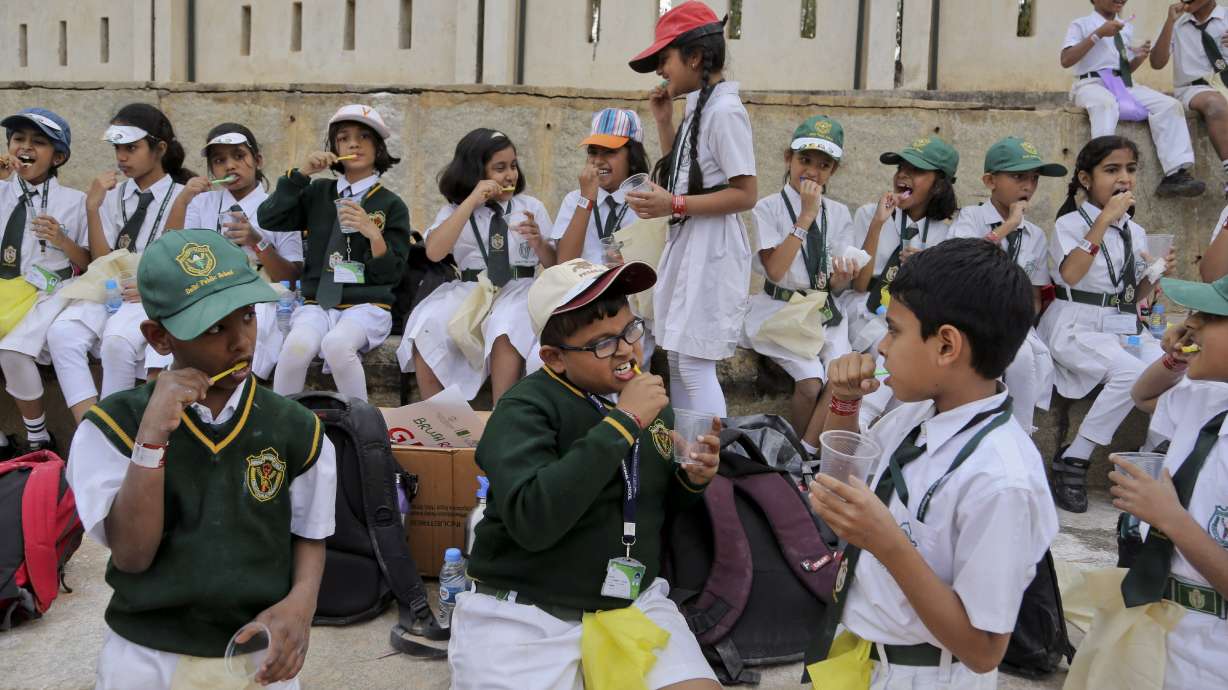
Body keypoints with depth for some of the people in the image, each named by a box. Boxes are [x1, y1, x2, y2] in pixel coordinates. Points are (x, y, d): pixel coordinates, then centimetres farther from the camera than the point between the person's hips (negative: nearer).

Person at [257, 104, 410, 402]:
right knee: (296, 346, -32)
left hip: (367, 306, -2)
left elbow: (391, 274, -1)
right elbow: (267, 219, 3)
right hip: (318, 303, 2)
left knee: (336, 344, -35)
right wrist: (301, 174, -3)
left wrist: (373, 234, -19)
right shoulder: (318, 193, 13)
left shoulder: (391, 204, 4)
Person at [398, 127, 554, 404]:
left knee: (506, 329, -35)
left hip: (519, 290, -1)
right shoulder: (455, 210, 11)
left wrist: (538, 242, -13)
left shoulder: (531, 207, 12)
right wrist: (472, 201, -10)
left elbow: (555, 265, 10)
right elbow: (433, 252, -9)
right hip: (469, 291, 1)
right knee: (426, 328, -27)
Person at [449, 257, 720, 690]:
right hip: (524, 613, -4)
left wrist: (689, 480, -3)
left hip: (633, 603, 5)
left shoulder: (649, 401, 6)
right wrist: (620, 423, -27)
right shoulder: (526, 408, -14)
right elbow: (532, 521, -30)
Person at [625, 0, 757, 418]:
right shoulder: (698, 108, 14)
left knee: (695, 365, -9)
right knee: (676, 360, 13)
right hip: (686, 244, 10)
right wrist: (664, 122, 14)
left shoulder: (724, 109, -15)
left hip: (711, 250, -10)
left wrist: (674, 205, -24)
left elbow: (745, 195, -19)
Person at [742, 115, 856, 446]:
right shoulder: (769, 208, -3)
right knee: (810, 383, -23)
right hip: (781, 311, -4)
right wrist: (806, 215, -16)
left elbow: (837, 287, 5)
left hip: (824, 313, 4)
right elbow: (776, 270, -17)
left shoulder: (839, 213, 8)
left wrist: (842, 276, -20)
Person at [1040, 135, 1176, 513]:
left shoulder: (1136, 232, 14)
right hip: (1075, 327, -5)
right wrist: (1104, 220, -21)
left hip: (1124, 328, 5)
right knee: (1131, 371, -31)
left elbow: (1137, 295, 20)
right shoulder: (1070, 223, -3)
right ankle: (1073, 459, -18)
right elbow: (1071, 273, -23)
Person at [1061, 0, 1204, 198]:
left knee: (1169, 105, -16)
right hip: (1092, 83, -6)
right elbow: (1066, 61, -11)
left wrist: (1139, 58, 4)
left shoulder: (1127, 28, 22)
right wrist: (1098, 34, -14)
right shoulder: (1081, 25, 4)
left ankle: (1175, 175, -24)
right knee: (1106, 103, -42)